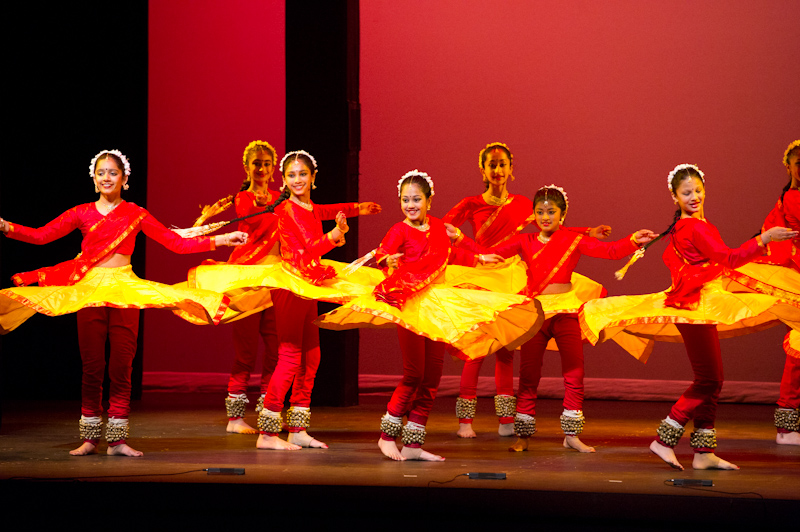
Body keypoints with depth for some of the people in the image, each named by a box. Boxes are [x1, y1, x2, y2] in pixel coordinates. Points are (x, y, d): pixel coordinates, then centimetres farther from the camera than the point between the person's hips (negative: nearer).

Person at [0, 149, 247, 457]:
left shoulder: (136, 215, 7)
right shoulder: (82, 213, 8)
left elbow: (177, 243, 5)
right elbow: (41, 235, 4)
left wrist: (220, 240, -1)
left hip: (125, 290, 0)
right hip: (89, 290, 0)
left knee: (121, 366, -1)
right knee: (91, 366, 0)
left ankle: (117, 439, 4)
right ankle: (90, 437, 7)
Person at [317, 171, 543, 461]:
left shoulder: (437, 227, 11)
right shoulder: (399, 231, -8)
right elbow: (381, 255, -23)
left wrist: (478, 259, 38)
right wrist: (388, 261, -44)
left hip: (437, 305, 7)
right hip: (409, 305, -7)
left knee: (432, 376, 5)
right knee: (414, 374, -9)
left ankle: (413, 444, 10)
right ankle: (388, 435, 5)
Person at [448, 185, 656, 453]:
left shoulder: (574, 241, 3)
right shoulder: (525, 242, 8)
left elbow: (610, 250, -6)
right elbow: (489, 253, 9)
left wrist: (634, 240, -21)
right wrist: (460, 238, 3)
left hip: (566, 312, -1)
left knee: (574, 375, 0)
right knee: (528, 377, 2)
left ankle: (571, 434, 10)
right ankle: (523, 436, 8)